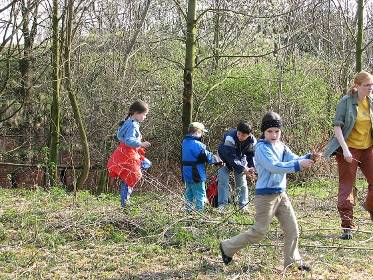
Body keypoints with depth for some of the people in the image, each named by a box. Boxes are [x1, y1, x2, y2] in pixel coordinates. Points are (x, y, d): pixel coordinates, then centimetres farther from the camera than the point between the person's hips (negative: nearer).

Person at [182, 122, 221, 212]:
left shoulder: (185, 142, 7)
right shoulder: (197, 145, -21)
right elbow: (208, 157, -15)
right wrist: (218, 160, 1)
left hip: (186, 174, 8)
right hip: (196, 175, -8)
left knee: (189, 194, 17)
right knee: (200, 194, 1)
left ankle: (189, 210, 21)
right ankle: (199, 211, 1)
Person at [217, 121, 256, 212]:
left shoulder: (252, 141, -21)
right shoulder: (230, 137, -37)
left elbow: (251, 155, -7)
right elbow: (230, 157, -39)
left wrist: (251, 168, -26)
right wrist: (243, 169, -42)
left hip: (240, 160, 3)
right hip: (225, 159, -3)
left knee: (242, 182, 0)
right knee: (223, 180, -13)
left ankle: (243, 205, 8)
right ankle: (221, 205, -10)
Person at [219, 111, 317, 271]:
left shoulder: (281, 146, 12)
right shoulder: (262, 148, -14)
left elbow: (294, 159, 3)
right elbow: (274, 167, -26)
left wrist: (309, 158, -16)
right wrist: (298, 165, -30)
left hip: (281, 194, 8)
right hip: (266, 195, -8)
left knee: (292, 229, 6)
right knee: (259, 232, -1)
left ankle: (292, 261, 18)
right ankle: (228, 247, 15)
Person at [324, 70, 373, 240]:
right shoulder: (346, 102, -10)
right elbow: (337, 126, -13)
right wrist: (345, 149, -21)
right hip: (349, 149, -4)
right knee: (347, 186, 0)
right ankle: (347, 227, 6)